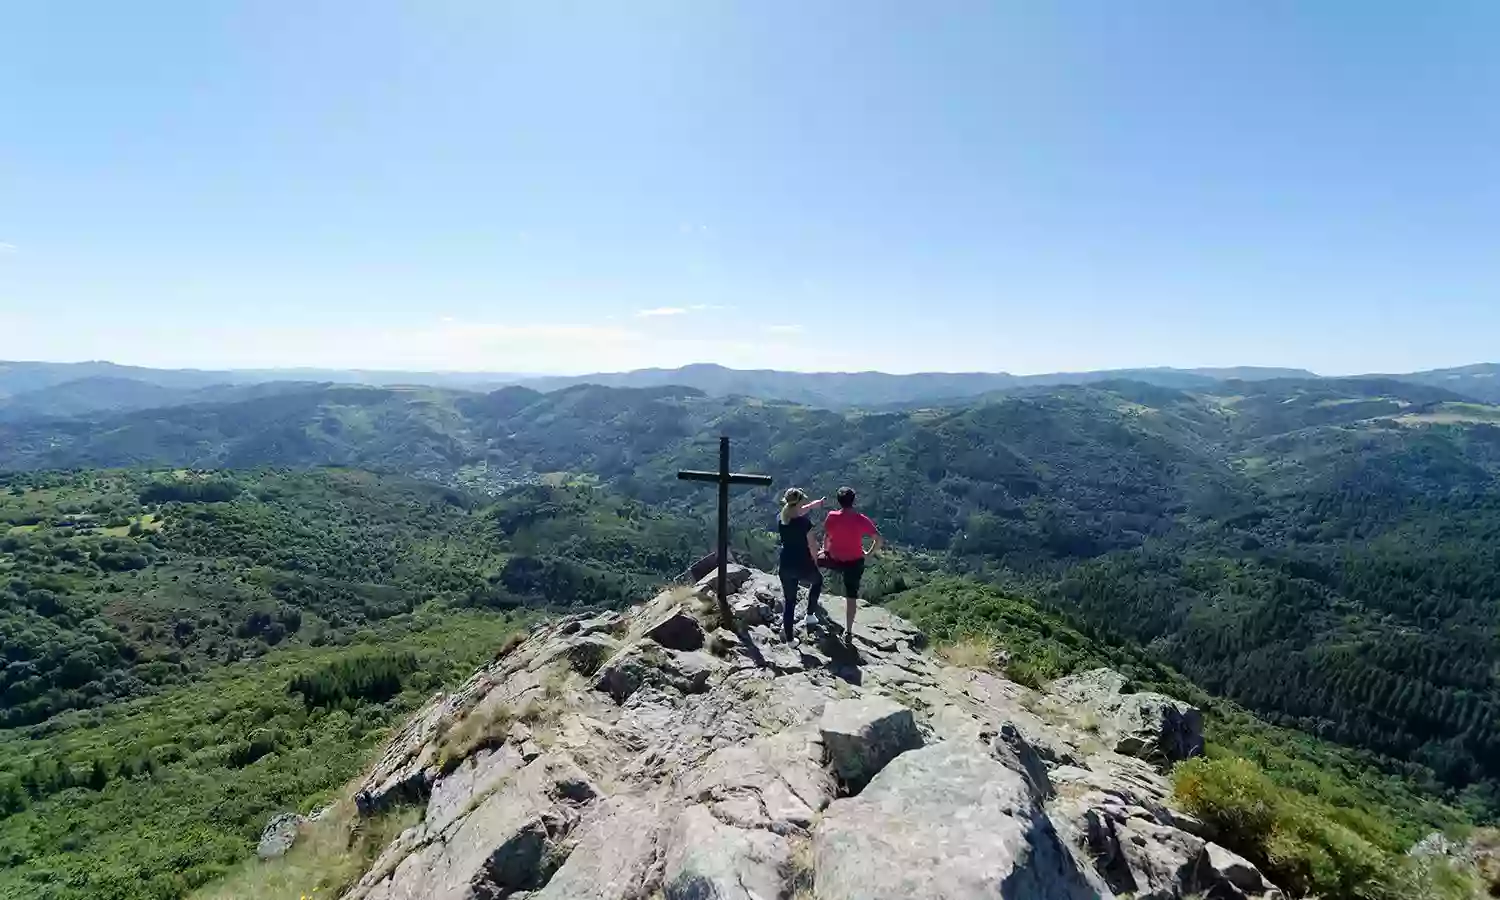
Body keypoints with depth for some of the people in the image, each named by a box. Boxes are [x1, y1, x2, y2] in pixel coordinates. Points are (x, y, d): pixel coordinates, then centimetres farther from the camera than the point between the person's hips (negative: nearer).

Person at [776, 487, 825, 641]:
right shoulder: (804, 522, -19)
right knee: (817, 580, 31)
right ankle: (810, 614, 33)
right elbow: (812, 545, -12)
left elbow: (798, 511, 16)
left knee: (789, 601, 15)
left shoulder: (782, 520, -2)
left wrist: (817, 503, 29)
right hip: (803, 565, -4)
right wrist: (815, 561, 7)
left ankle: (789, 639, 19)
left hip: (786, 566, 4)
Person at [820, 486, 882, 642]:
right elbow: (878, 539, -13)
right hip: (855, 562, 0)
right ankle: (848, 633, 13)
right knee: (851, 598, 10)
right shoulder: (862, 519, -14)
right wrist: (870, 553, 2)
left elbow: (826, 537, -6)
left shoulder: (832, 517, -15)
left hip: (834, 560, 0)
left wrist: (825, 550, 12)